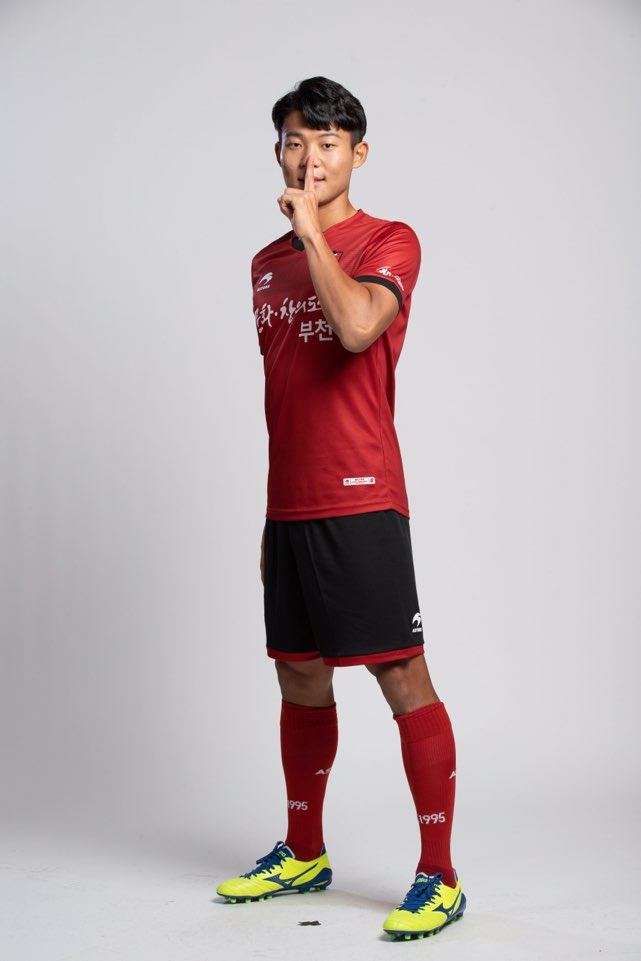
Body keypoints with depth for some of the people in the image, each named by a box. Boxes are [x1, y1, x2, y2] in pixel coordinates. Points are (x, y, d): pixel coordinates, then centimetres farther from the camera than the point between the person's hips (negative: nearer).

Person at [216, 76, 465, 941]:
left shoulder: (390, 242, -3)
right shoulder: (268, 264, 17)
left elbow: (357, 327, -25)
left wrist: (311, 227, -14)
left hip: (361, 504, -7)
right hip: (289, 508, 7)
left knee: (404, 681, -5)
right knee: (300, 681, 15)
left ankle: (439, 878, 4)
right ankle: (303, 855, 30)